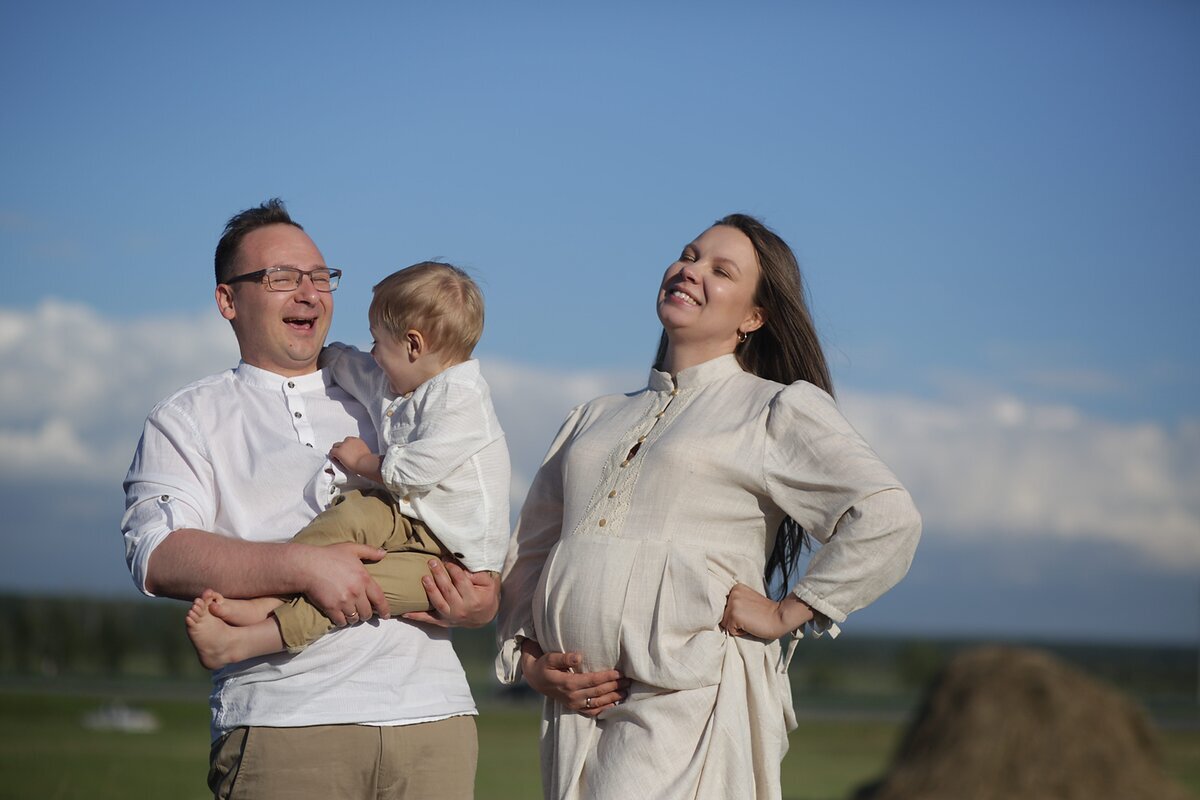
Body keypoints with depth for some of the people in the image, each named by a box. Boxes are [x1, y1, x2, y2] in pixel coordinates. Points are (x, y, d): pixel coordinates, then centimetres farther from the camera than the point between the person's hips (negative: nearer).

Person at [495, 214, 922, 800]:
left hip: (691, 704, -6)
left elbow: (886, 516, -9)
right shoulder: (596, 418, 24)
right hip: (576, 708, 6)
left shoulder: (778, 410, 5)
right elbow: (529, 552, 24)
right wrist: (528, 660, 8)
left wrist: (788, 613, -7)